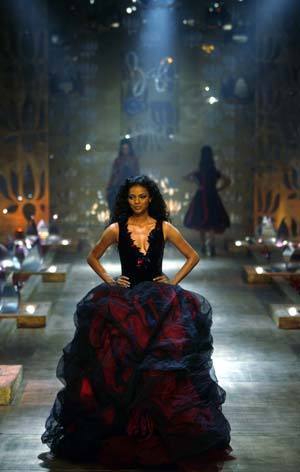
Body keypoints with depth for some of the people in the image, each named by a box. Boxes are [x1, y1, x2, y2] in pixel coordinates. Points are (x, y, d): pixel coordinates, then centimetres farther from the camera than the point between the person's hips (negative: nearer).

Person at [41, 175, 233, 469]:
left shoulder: (164, 228, 2)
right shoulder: (116, 229, 2)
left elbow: (193, 257, 10)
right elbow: (93, 258, 15)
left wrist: (174, 281, 1)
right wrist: (110, 281, 3)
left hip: (159, 299, 0)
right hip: (124, 299, 0)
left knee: (161, 363, -8)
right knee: (122, 363, -7)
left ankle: (159, 428, 3)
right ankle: (124, 428, 2)